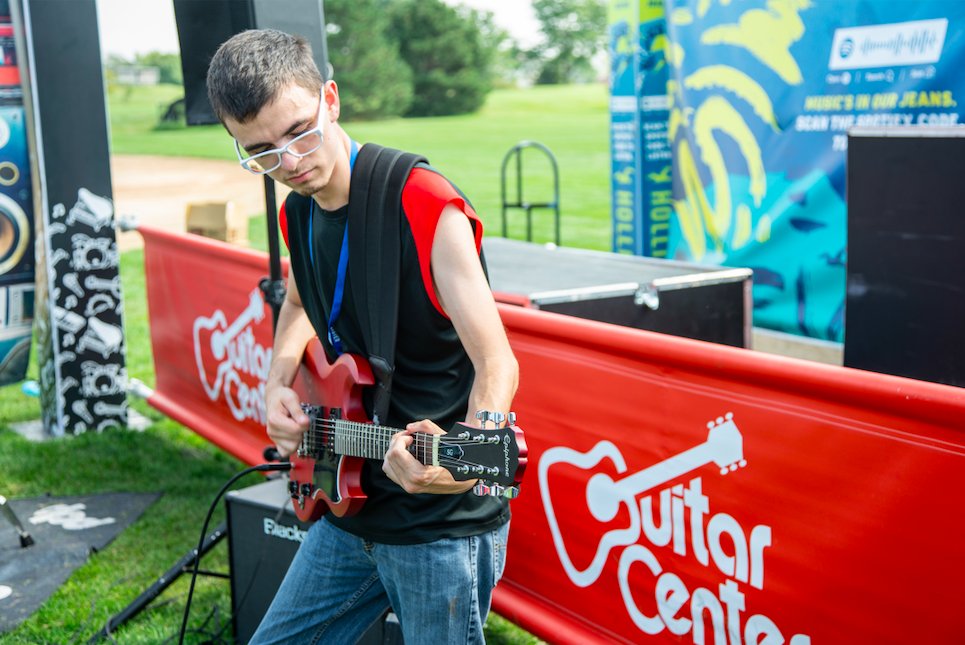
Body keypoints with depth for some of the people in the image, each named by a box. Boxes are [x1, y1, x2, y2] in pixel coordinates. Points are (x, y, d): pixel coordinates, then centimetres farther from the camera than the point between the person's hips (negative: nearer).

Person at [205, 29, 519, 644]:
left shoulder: (425, 205, -20)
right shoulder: (298, 214, 4)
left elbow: (496, 361, -25)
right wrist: (279, 383, 6)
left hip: (442, 520, -7)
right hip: (351, 506, 8)